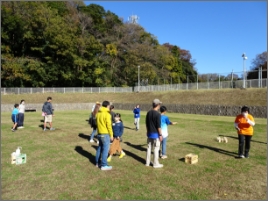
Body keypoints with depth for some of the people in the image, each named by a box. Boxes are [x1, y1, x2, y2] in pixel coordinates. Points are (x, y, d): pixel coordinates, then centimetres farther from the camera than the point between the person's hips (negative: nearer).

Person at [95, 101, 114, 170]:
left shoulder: (98, 113, 7)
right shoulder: (107, 114, -16)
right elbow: (109, 126, -16)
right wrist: (111, 135, -8)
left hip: (99, 133, 8)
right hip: (105, 134, -8)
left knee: (99, 148, 18)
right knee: (105, 149, -1)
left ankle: (98, 162, 28)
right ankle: (104, 165, 3)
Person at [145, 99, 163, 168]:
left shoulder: (148, 113, 3)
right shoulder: (158, 114, -18)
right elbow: (158, 126, -18)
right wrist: (160, 135, -11)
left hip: (149, 133, 7)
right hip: (156, 134, -7)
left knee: (149, 148, 15)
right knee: (156, 149, 4)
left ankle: (147, 162, 25)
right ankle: (155, 164, 13)